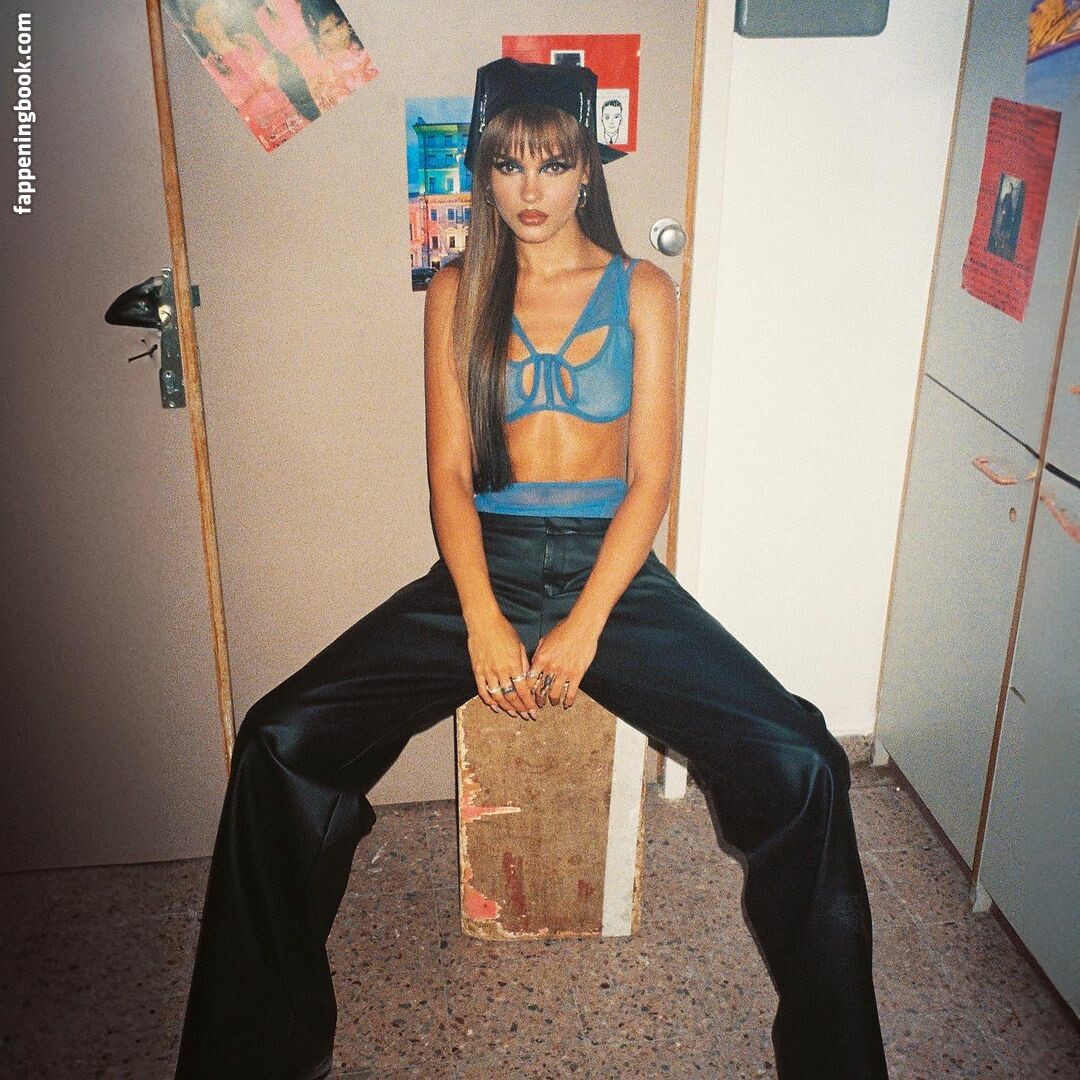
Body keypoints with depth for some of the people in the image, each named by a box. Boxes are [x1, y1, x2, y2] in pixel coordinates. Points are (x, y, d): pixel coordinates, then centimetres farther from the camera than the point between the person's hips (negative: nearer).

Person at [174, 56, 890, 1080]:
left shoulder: (642, 290, 6)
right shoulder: (455, 295, 10)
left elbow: (651, 479, -1)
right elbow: (450, 471, 2)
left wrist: (583, 629, -15)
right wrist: (483, 618, -15)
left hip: (612, 564, -1)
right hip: (487, 561, 1)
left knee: (801, 763, -22)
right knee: (280, 742, -19)